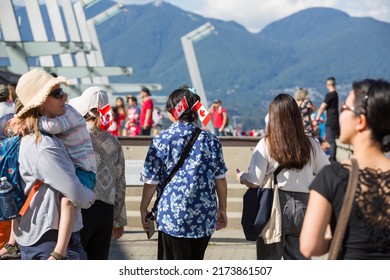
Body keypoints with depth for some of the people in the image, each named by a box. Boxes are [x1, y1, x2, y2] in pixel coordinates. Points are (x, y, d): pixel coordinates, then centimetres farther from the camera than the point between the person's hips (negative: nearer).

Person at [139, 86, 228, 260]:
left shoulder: (161, 141, -7)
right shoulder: (211, 140, 2)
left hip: (173, 217, -3)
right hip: (206, 219, 3)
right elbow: (220, 179, 5)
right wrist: (222, 208, 17)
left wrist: (143, 209, 8)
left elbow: (151, 181, -5)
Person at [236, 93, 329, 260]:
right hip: (302, 205, 2)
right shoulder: (310, 145, -1)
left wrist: (240, 177, 10)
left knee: (268, 259, 9)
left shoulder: (266, 145, -9)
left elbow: (254, 182, -11)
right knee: (299, 258, 10)